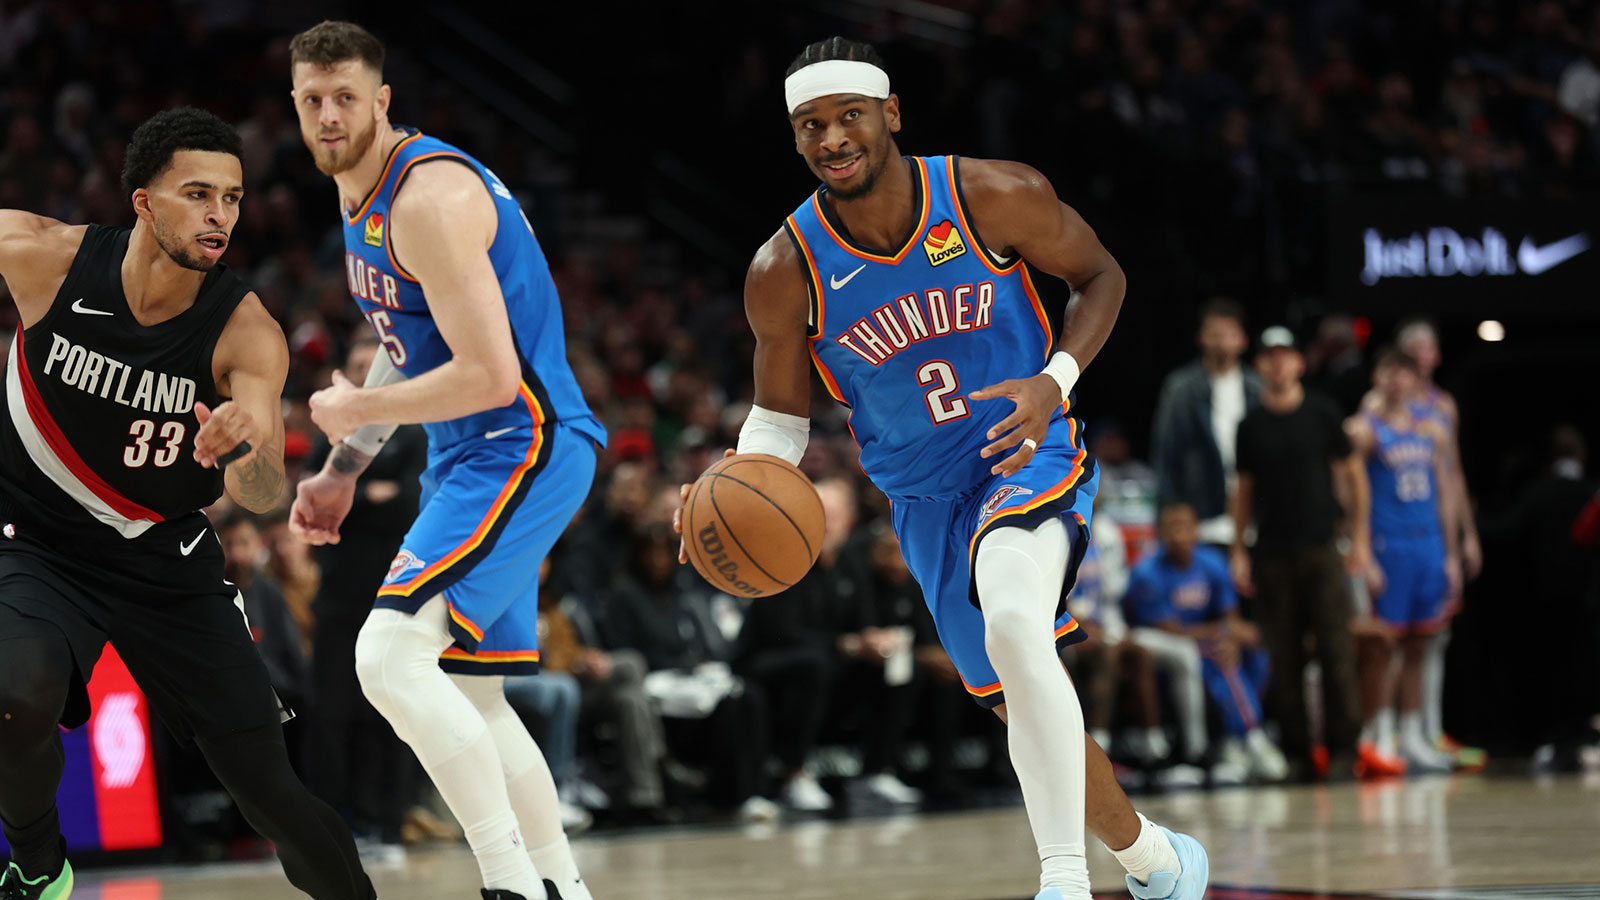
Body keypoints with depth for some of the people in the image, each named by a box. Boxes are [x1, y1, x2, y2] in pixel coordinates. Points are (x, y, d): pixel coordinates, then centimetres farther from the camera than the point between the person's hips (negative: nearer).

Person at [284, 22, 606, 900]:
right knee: (468, 698, 16)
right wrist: (342, 468, 19)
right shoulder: (364, 195, 12)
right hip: (472, 460, 11)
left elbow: (488, 376, -26)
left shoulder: (431, 197, -20)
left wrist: (352, 414, -13)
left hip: (522, 448, -11)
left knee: (390, 655, -22)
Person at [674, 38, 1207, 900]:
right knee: (1028, 707, 11)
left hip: (1030, 457, -4)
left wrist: (1055, 382, -18)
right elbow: (780, 412, 2)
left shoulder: (994, 197, -17)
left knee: (1015, 628, -33)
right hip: (926, 498, 4)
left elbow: (1100, 275, -1)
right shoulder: (785, 273, -12)